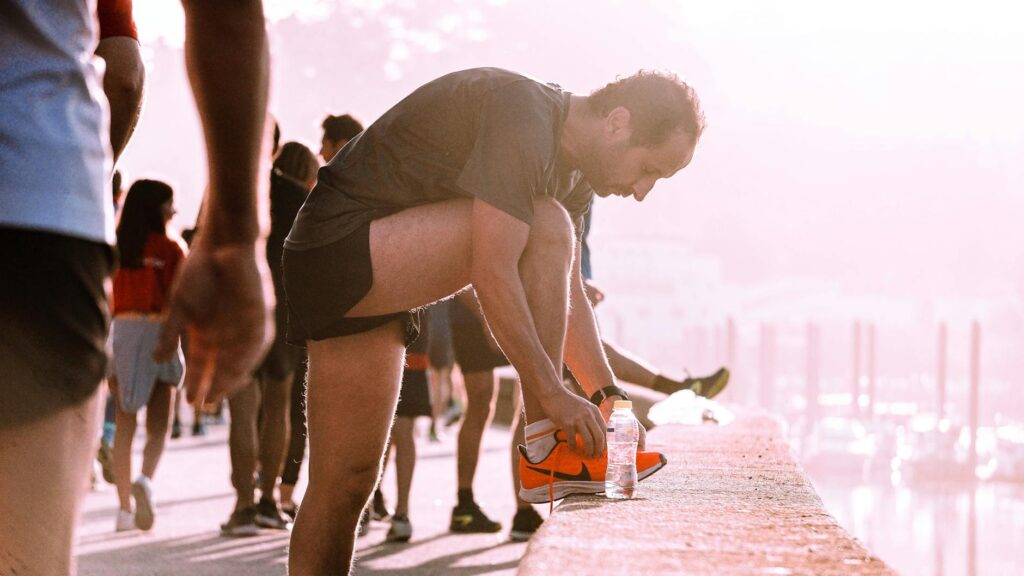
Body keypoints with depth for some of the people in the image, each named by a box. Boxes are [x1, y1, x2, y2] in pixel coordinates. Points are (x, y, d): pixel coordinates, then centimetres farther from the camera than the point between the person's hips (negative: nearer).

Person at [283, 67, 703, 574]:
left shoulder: (572, 170, 10)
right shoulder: (523, 119, -21)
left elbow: (565, 294, 14)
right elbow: (493, 273, -27)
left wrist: (607, 394, 3)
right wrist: (552, 392, -26)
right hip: (341, 247, -10)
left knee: (350, 480, 5)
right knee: (546, 228, -21)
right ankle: (547, 454, -19)